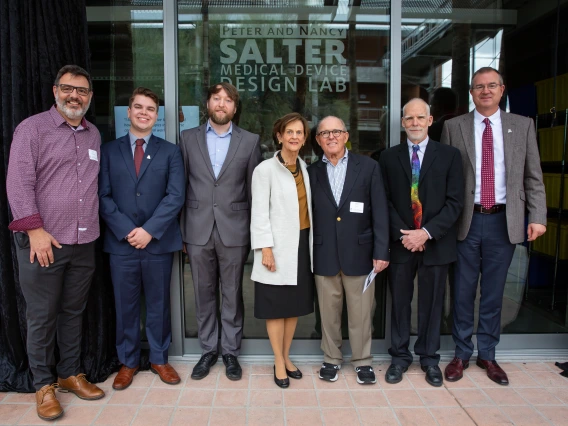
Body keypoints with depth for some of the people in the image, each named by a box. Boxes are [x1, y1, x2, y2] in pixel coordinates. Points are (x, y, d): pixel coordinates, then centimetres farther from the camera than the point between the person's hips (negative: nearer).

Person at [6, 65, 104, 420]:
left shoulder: (94, 135, 12)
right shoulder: (32, 128, -3)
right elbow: (19, 182, -10)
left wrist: (95, 226, 9)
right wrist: (35, 230, -16)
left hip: (84, 243, 5)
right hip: (42, 242, -4)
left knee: (74, 312, 14)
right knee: (41, 317, 6)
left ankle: (71, 374, 29)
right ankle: (44, 384, 21)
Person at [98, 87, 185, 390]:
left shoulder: (170, 152, 5)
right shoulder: (109, 150, 7)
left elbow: (175, 196, -4)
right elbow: (103, 196, 0)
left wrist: (149, 230, -14)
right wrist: (127, 231, -12)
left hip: (159, 242, 0)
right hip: (121, 242, 1)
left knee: (158, 304, 10)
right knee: (125, 306, 10)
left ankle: (159, 359, 27)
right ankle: (128, 362, 27)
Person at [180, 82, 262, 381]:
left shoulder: (250, 141, 3)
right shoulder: (189, 138, 7)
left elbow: (254, 190, 4)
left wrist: (255, 232, 2)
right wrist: (180, 231, 2)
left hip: (234, 231, -1)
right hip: (198, 231, 1)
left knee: (232, 295, 9)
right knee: (203, 294, 11)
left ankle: (231, 351, 25)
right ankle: (208, 350, 28)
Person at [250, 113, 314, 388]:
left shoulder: (305, 168, 11)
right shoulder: (265, 169, -7)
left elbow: (307, 207, 11)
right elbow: (259, 213, -10)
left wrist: (312, 243, 8)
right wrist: (265, 248, -16)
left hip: (302, 244, 6)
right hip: (278, 247, -6)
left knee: (295, 305, 12)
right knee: (276, 307, 3)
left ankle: (286, 357, 27)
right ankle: (279, 363, 17)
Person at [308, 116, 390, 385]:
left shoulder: (368, 167, 1)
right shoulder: (312, 172, 5)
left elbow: (380, 212, -1)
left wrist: (381, 251, -6)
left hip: (359, 252, -1)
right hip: (324, 255, 1)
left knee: (361, 312, 8)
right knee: (329, 311, 12)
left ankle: (362, 360, 27)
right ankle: (332, 359, 29)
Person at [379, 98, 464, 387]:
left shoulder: (449, 155, 2)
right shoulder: (389, 157, 5)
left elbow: (455, 201, -4)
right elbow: (385, 202, 2)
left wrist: (427, 232, -13)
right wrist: (401, 233, -10)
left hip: (436, 243, 0)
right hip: (401, 242, 1)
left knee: (432, 304, 10)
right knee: (399, 303, 8)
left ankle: (429, 358, 27)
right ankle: (400, 357, 24)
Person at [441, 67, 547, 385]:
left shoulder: (523, 126, 6)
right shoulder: (454, 127, 3)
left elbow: (533, 177, 5)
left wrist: (537, 216, -5)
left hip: (504, 221, 1)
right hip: (466, 221, -1)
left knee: (494, 292, 11)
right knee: (463, 292, 8)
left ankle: (487, 354, 27)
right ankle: (462, 354, 24)